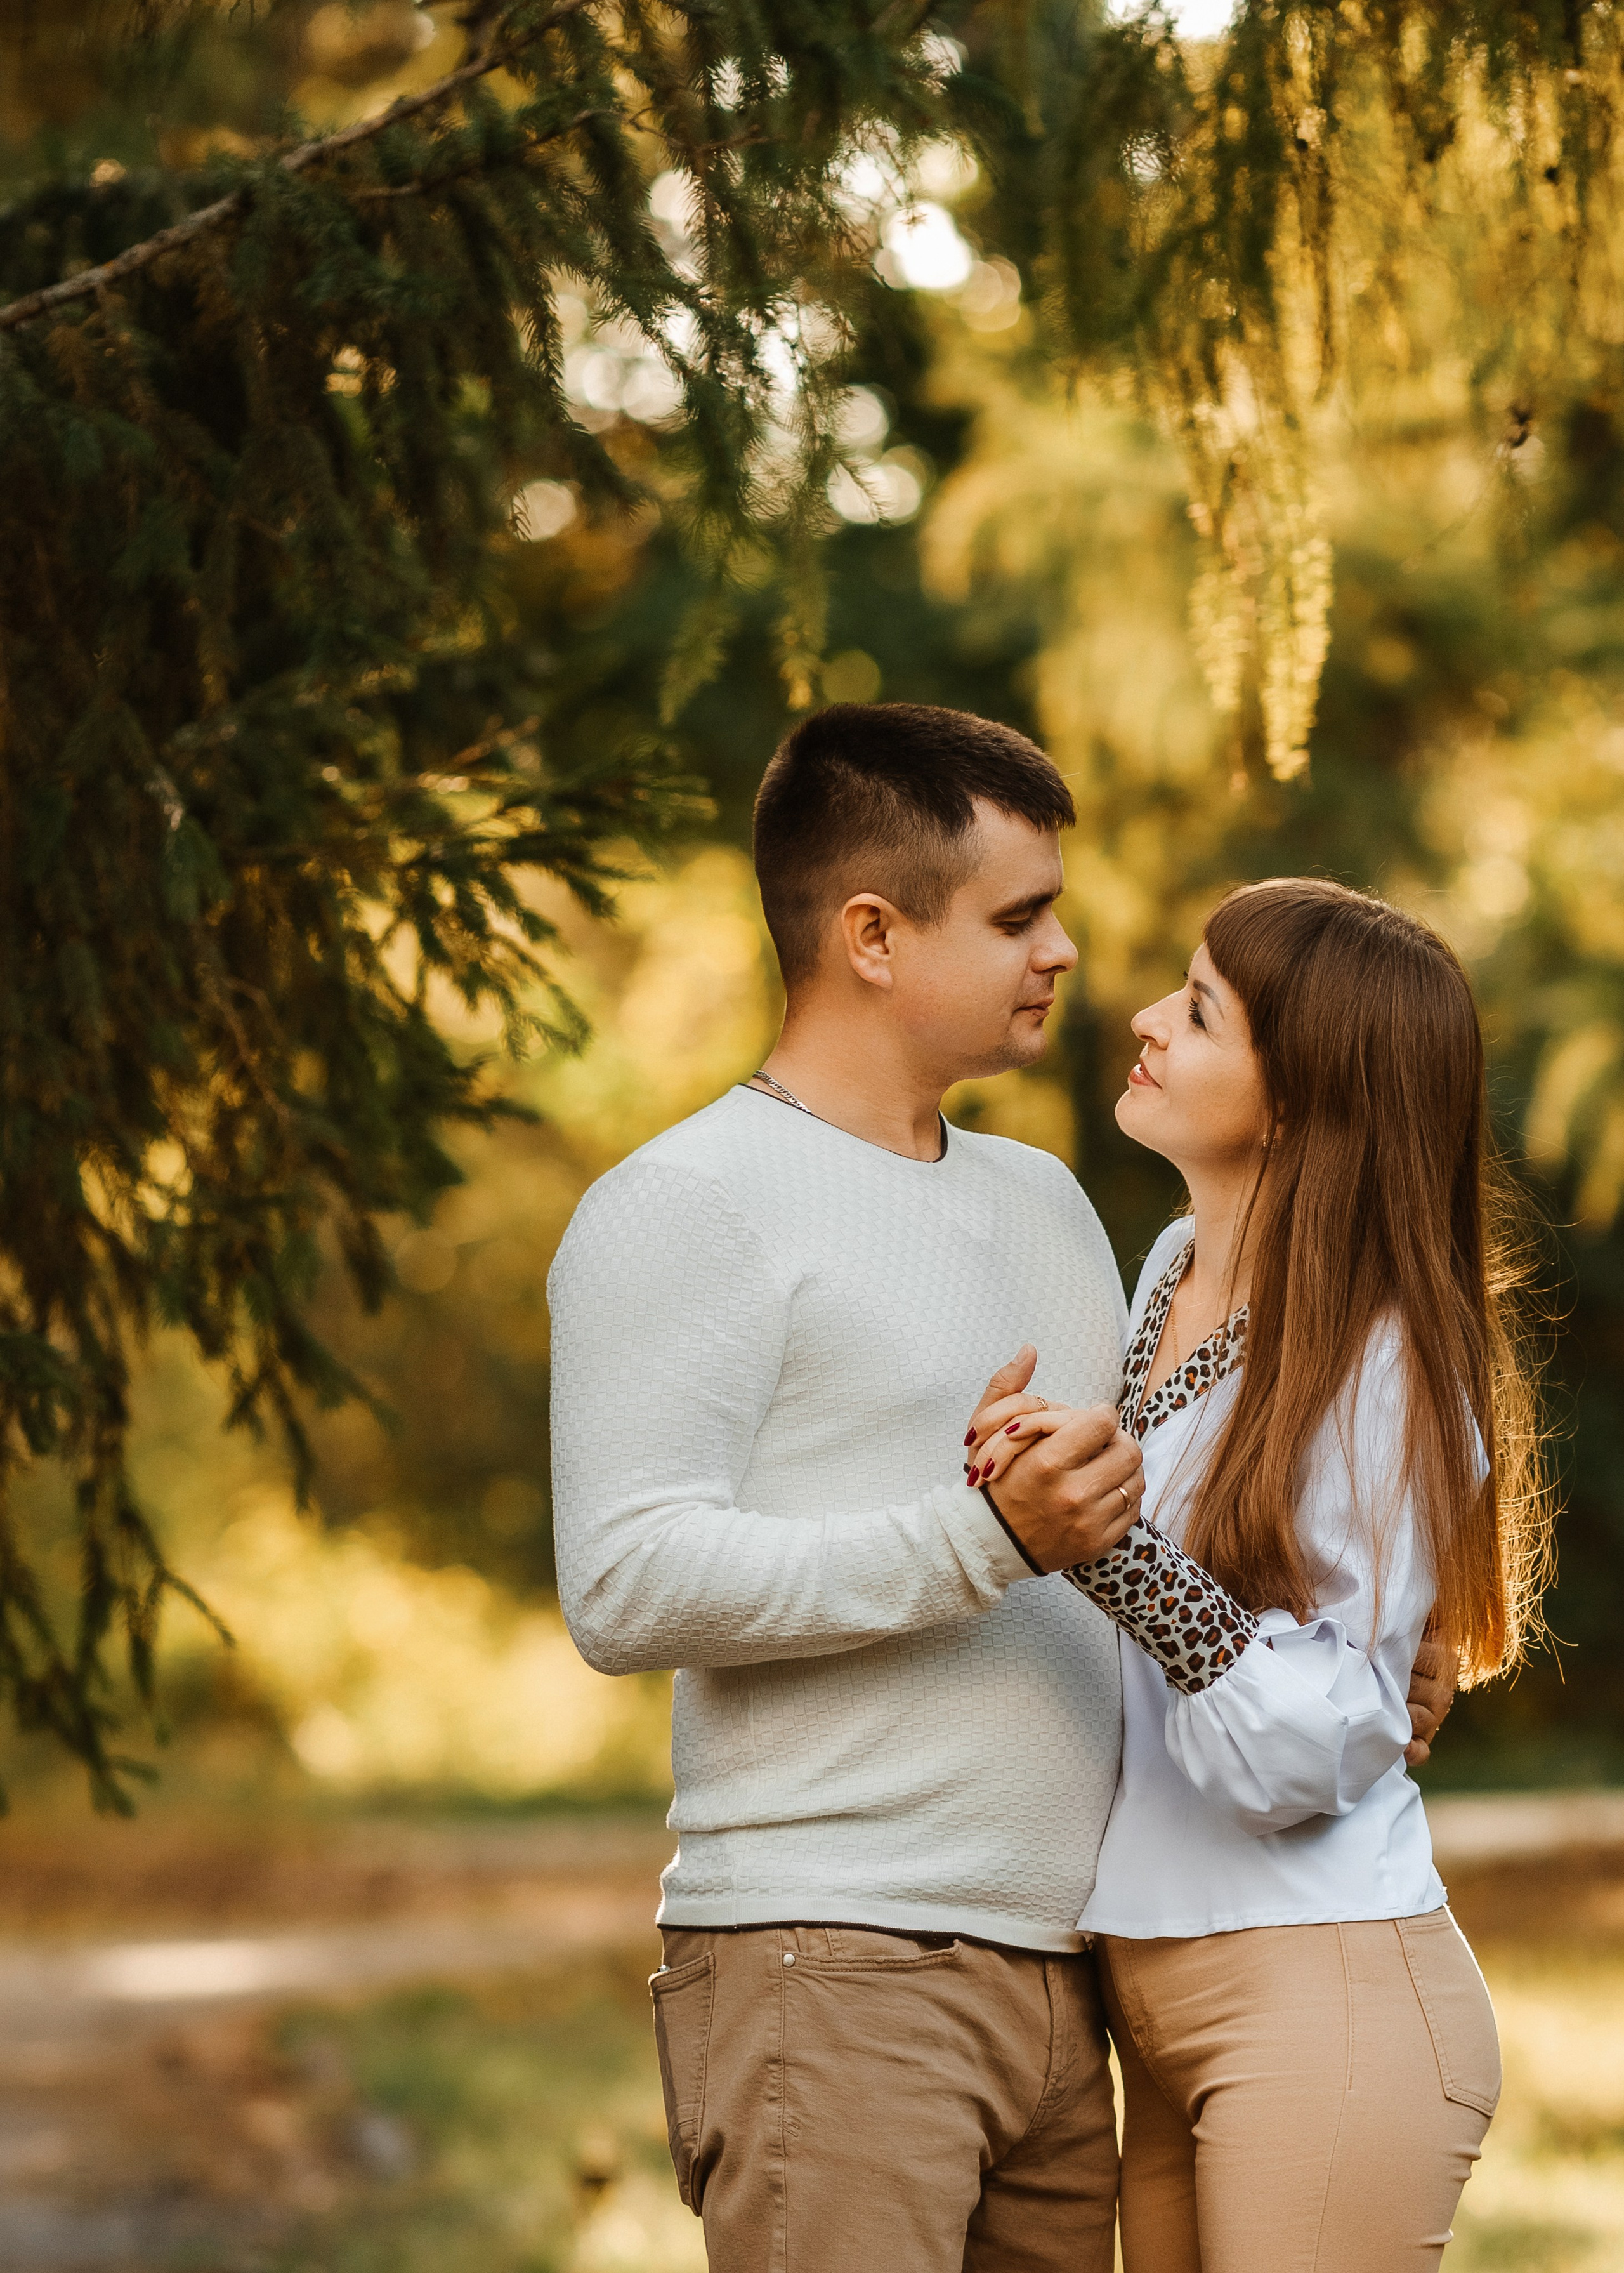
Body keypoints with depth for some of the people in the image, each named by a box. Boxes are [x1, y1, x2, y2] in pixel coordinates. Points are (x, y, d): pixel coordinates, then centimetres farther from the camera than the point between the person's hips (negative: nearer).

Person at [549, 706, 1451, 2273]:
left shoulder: (1043, 1200, 22)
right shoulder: (685, 1208, -4)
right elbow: (625, 1586, -16)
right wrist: (982, 1540, -23)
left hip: (1054, 1974, 8)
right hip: (825, 1967, -7)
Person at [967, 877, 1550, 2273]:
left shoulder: (1385, 1368, -15)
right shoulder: (1175, 1269, 7)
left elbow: (1306, 1749, -21)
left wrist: (1109, 1551, -29)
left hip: (1326, 2001, -8)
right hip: (1162, 2006, 8)